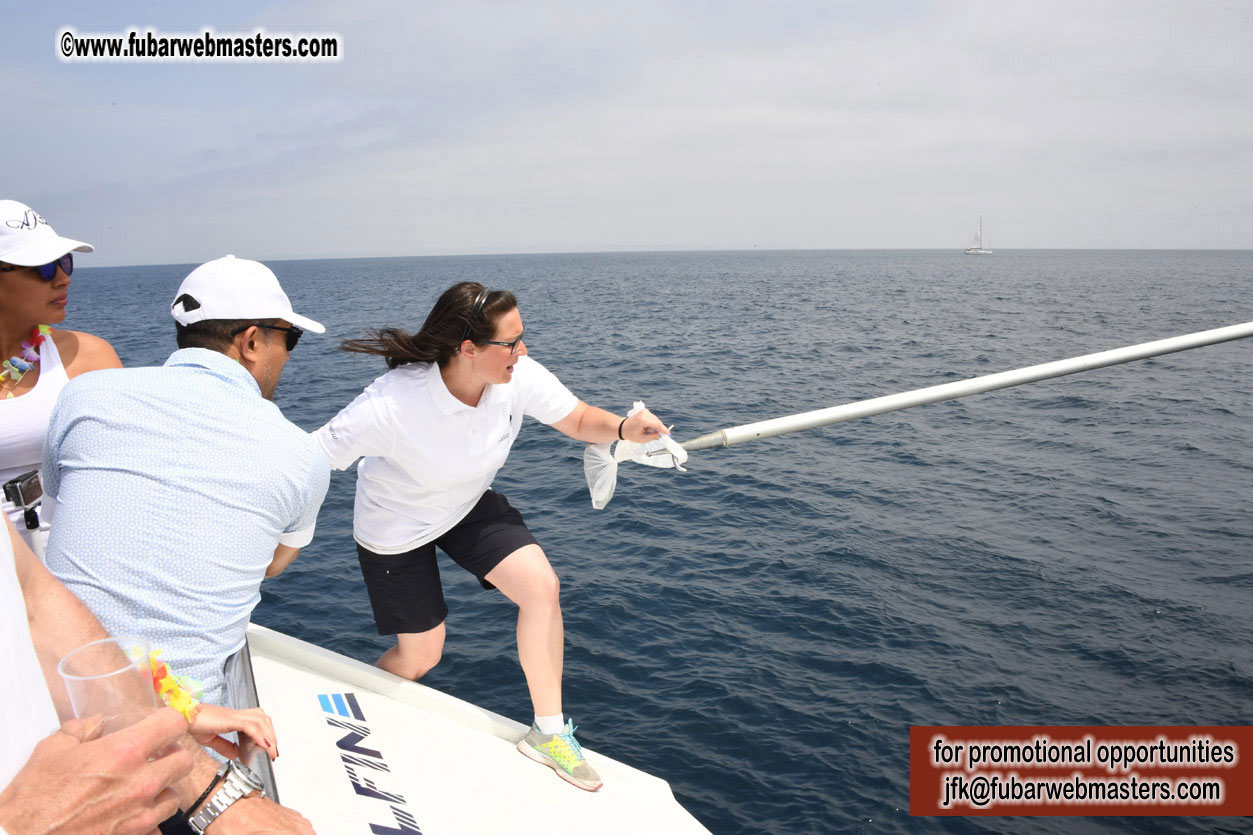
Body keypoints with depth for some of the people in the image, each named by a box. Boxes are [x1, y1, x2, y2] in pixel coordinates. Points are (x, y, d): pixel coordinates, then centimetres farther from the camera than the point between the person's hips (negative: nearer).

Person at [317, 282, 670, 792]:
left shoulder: (518, 377, -24)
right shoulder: (390, 406, -38)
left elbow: (579, 420, -12)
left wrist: (624, 429, -32)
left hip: (470, 505, 4)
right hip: (395, 529, -4)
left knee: (542, 585, -18)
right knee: (421, 655, 8)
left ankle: (548, 732, 1)